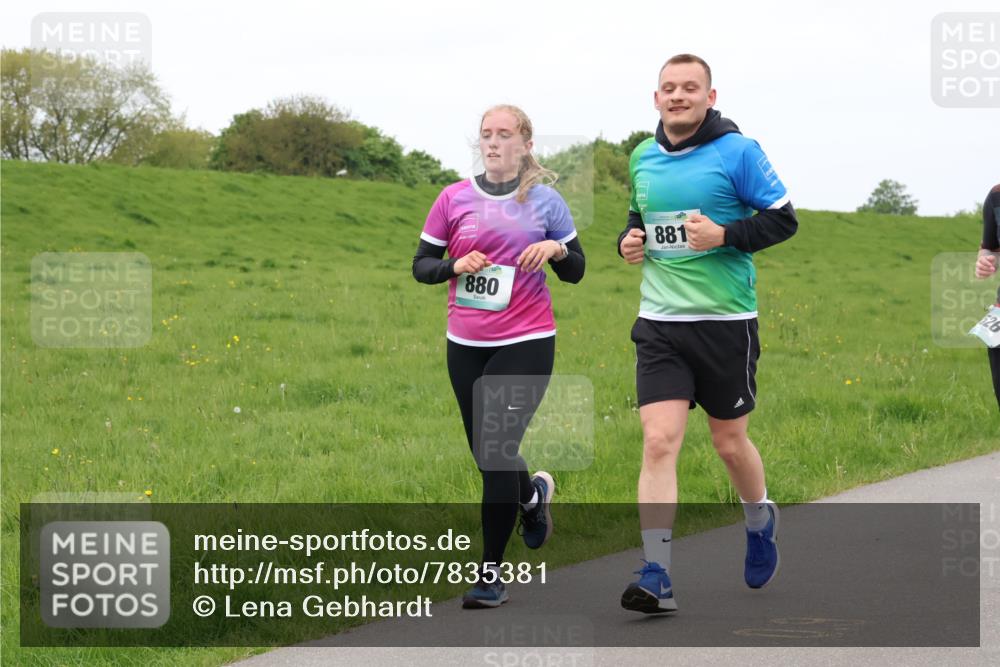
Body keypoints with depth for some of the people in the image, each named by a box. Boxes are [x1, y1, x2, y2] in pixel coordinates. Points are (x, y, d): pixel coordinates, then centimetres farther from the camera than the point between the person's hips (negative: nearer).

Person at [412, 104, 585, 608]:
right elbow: (421, 264, 8)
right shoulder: (454, 199, 4)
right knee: (487, 456, 11)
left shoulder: (545, 201, 2)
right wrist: (456, 265, -12)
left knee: (496, 453, -11)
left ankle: (490, 576, -3)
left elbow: (575, 272, 8)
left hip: (526, 344, -3)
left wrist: (557, 249, -14)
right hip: (466, 346, 3)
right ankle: (533, 492, 48)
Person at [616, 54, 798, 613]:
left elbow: (783, 219, -6)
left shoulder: (737, 152, -6)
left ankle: (761, 520, 43)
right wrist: (629, 240, 4)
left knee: (730, 442, 11)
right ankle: (658, 578, -11)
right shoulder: (642, 158, 9)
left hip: (726, 321, -3)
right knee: (659, 442, -10)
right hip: (660, 322, 3)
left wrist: (724, 235, -19)